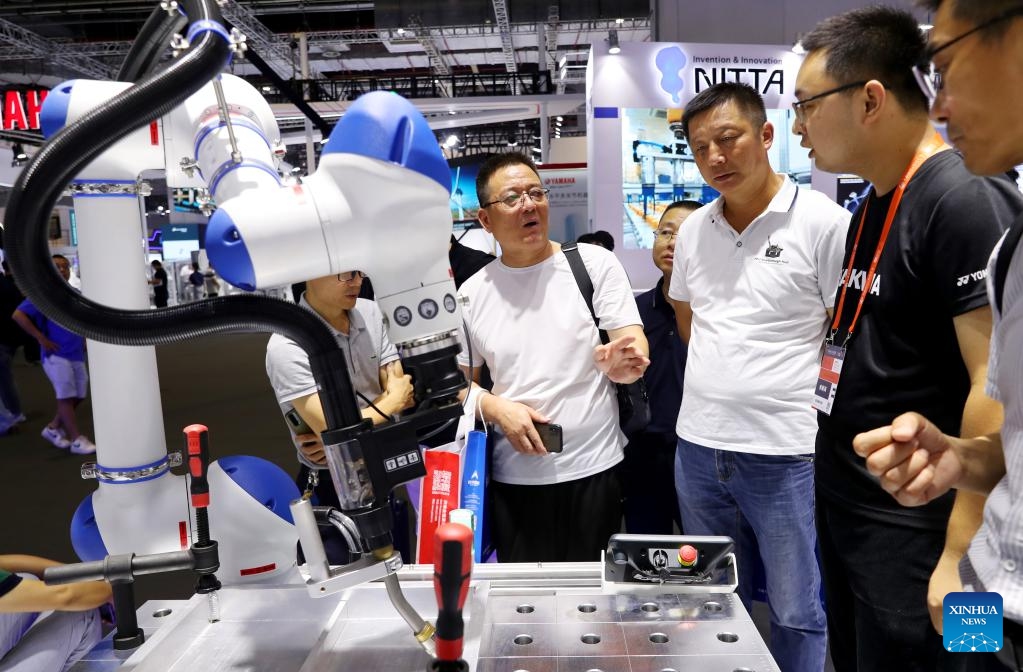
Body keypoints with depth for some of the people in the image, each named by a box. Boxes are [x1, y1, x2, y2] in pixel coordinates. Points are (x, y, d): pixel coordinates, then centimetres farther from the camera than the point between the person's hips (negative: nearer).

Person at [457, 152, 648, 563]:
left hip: (595, 469, -1)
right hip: (514, 477, 1)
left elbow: (635, 345, -6)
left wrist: (623, 363, -29)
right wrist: (496, 408, -11)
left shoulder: (595, 263, -2)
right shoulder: (472, 294, 4)